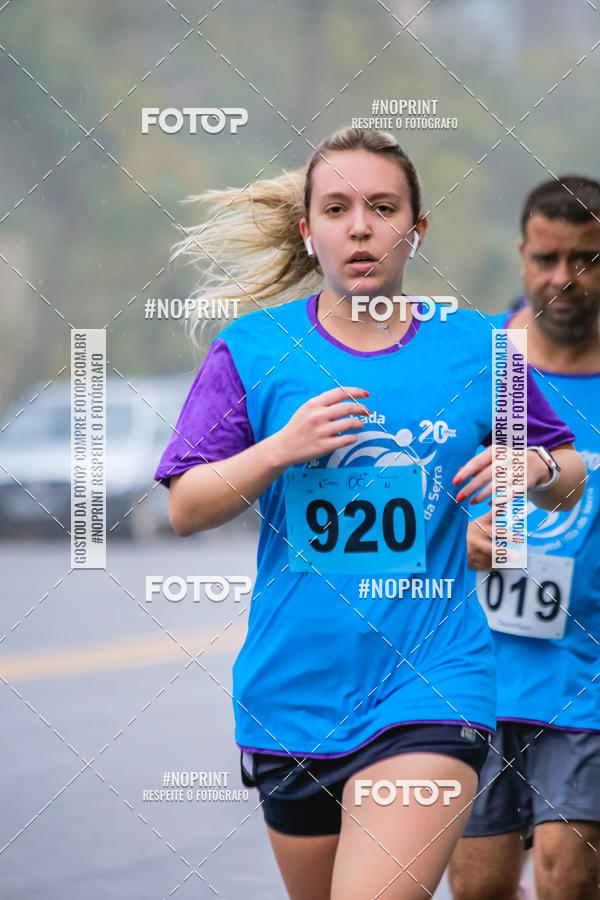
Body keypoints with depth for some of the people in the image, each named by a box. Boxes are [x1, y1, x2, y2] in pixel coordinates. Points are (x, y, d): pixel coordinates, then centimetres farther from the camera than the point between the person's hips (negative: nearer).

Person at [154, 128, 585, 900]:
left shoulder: (475, 348, 3)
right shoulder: (252, 350, 2)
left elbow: (569, 486, 13)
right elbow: (185, 510, -2)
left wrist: (537, 467, -9)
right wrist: (281, 448, -16)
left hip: (432, 682, -2)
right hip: (293, 688, 2)